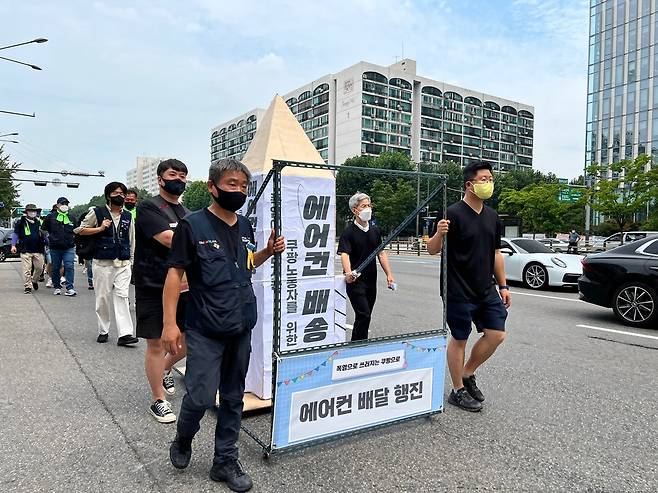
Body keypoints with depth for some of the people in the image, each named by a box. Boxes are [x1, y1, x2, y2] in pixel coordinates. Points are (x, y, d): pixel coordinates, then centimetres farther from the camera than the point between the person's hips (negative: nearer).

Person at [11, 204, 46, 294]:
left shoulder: (39, 223, 11)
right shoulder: (21, 222, 2)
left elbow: (44, 235, 19)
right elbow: (15, 234, 6)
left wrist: (44, 245, 17)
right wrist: (13, 245, -2)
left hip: (38, 250, 3)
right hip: (25, 250, -3)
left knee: (39, 268, 4)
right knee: (27, 269, -3)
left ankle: (34, 280, 29)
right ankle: (28, 286, 5)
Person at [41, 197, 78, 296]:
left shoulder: (72, 217, 12)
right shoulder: (51, 217, 5)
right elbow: (43, 229, 14)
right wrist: (49, 237, 7)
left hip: (69, 248, 0)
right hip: (55, 248, 0)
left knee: (69, 266, -11)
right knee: (55, 268, 8)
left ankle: (70, 288, -10)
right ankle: (57, 287, 21)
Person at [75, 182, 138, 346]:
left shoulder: (128, 216, 12)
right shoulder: (97, 213, 2)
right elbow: (80, 230, 6)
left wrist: (131, 259, 14)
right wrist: (100, 228, -8)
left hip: (123, 264, 2)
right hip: (103, 263, -2)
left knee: (122, 296, -5)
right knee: (103, 297, 5)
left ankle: (125, 333, -9)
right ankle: (103, 331, 20)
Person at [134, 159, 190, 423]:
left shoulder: (188, 214, 15)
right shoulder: (149, 208, -7)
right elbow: (170, 239, -21)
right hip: (153, 288, -6)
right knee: (156, 344, 3)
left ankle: (165, 370, 41)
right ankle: (159, 401, 18)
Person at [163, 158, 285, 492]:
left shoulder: (245, 227, 7)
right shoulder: (193, 225, -9)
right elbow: (175, 272, -9)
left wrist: (269, 251, 2)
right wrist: (170, 322, -13)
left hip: (241, 328, 5)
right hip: (204, 330, -5)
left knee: (233, 398, 12)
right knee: (200, 397, -4)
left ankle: (225, 461, 28)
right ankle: (182, 442, 28)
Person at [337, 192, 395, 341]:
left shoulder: (375, 230, 10)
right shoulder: (349, 232, -10)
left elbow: (381, 253, 15)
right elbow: (344, 254, -22)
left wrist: (389, 274, 7)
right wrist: (348, 273, -40)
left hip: (371, 280, 7)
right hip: (355, 281, -6)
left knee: (365, 316, 11)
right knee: (364, 315, -13)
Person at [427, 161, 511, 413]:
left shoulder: (492, 216, 11)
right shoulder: (454, 213, -12)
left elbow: (495, 253, 17)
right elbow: (432, 250, -13)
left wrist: (503, 286, 15)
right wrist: (439, 233, -35)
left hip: (486, 290, 7)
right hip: (459, 291, -7)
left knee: (496, 335, 5)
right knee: (459, 339, 4)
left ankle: (467, 374, 26)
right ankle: (458, 390, 20)